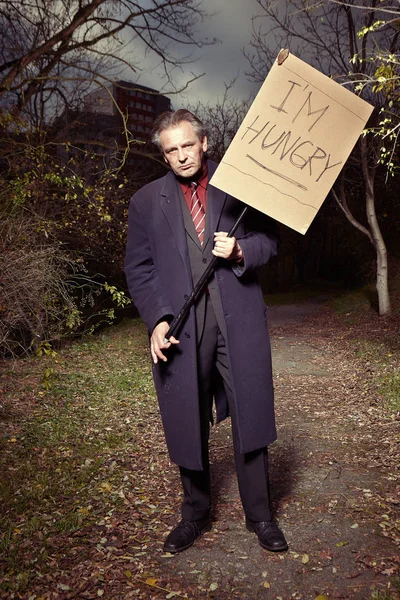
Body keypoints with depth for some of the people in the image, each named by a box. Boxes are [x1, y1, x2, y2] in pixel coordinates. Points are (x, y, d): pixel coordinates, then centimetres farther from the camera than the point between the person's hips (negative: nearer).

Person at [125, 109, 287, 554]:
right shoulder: (147, 201, 9)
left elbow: (268, 239, 11)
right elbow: (138, 268, 6)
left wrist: (240, 251, -12)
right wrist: (157, 319, -7)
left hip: (238, 322, 0)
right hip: (180, 328, 1)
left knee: (249, 417, 4)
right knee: (187, 426, 9)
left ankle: (259, 515, 22)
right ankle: (195, 514, 29)